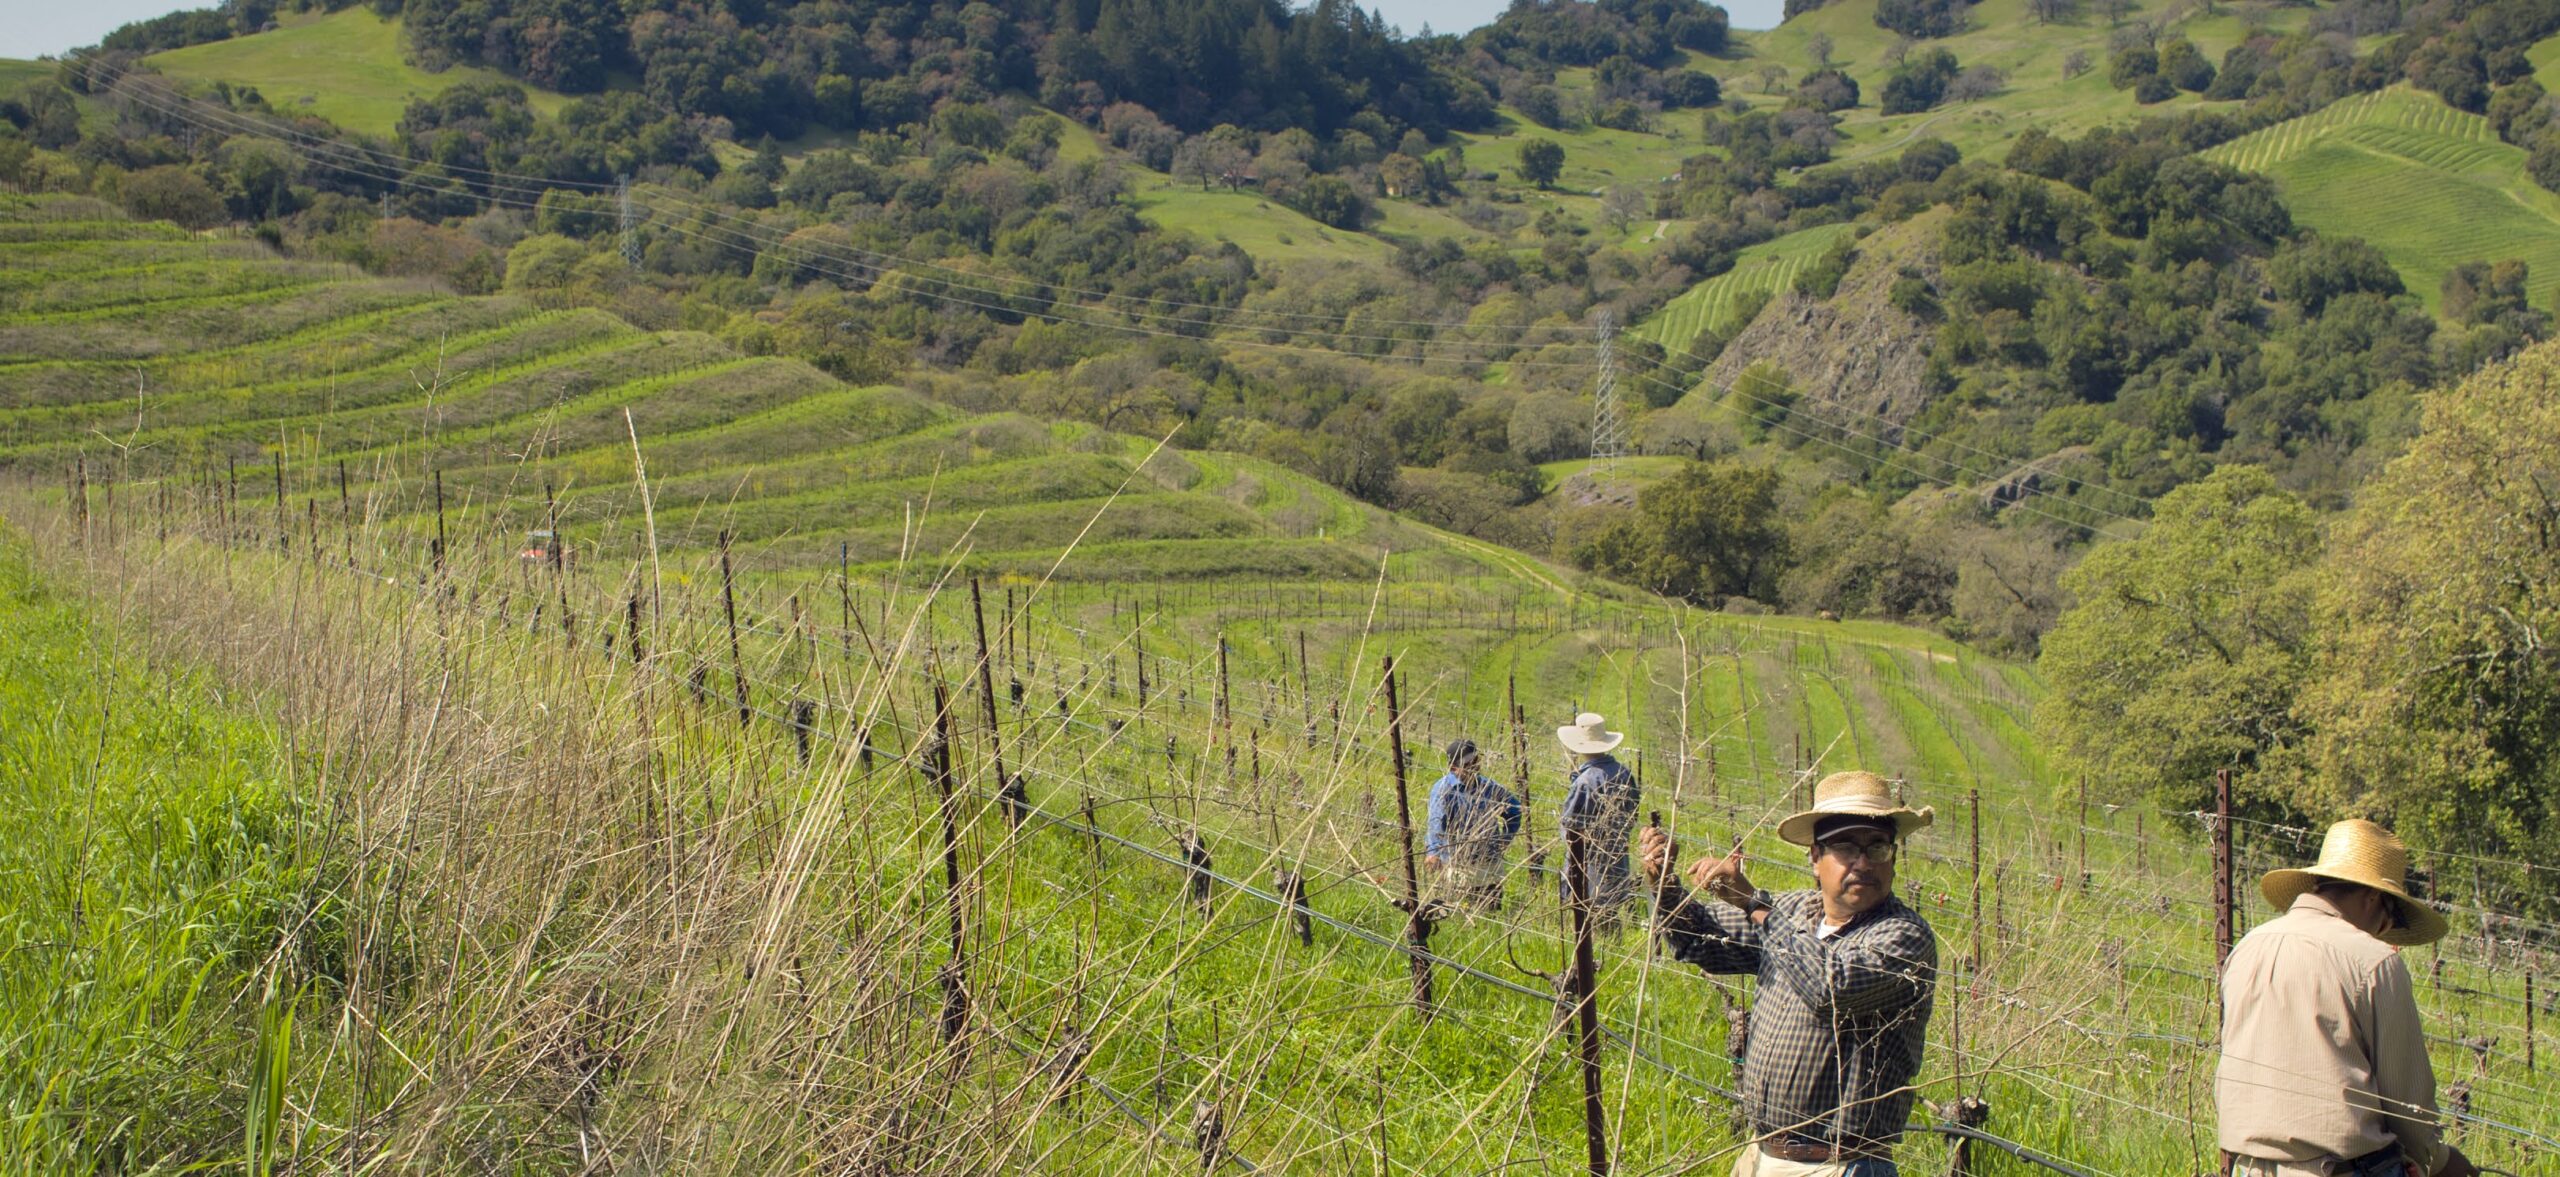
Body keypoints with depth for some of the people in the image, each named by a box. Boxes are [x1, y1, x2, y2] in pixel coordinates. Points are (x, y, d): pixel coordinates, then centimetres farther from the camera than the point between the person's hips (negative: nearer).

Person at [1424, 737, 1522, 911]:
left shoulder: (1489, 787, 9)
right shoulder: (1443, 788, -7)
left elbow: (1513, 807, 27)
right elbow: (1436, 822, -22)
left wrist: (1505, 839, 17)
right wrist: (1433, 851, -39)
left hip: (1491, 869, 5)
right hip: (1457, 869, -5)